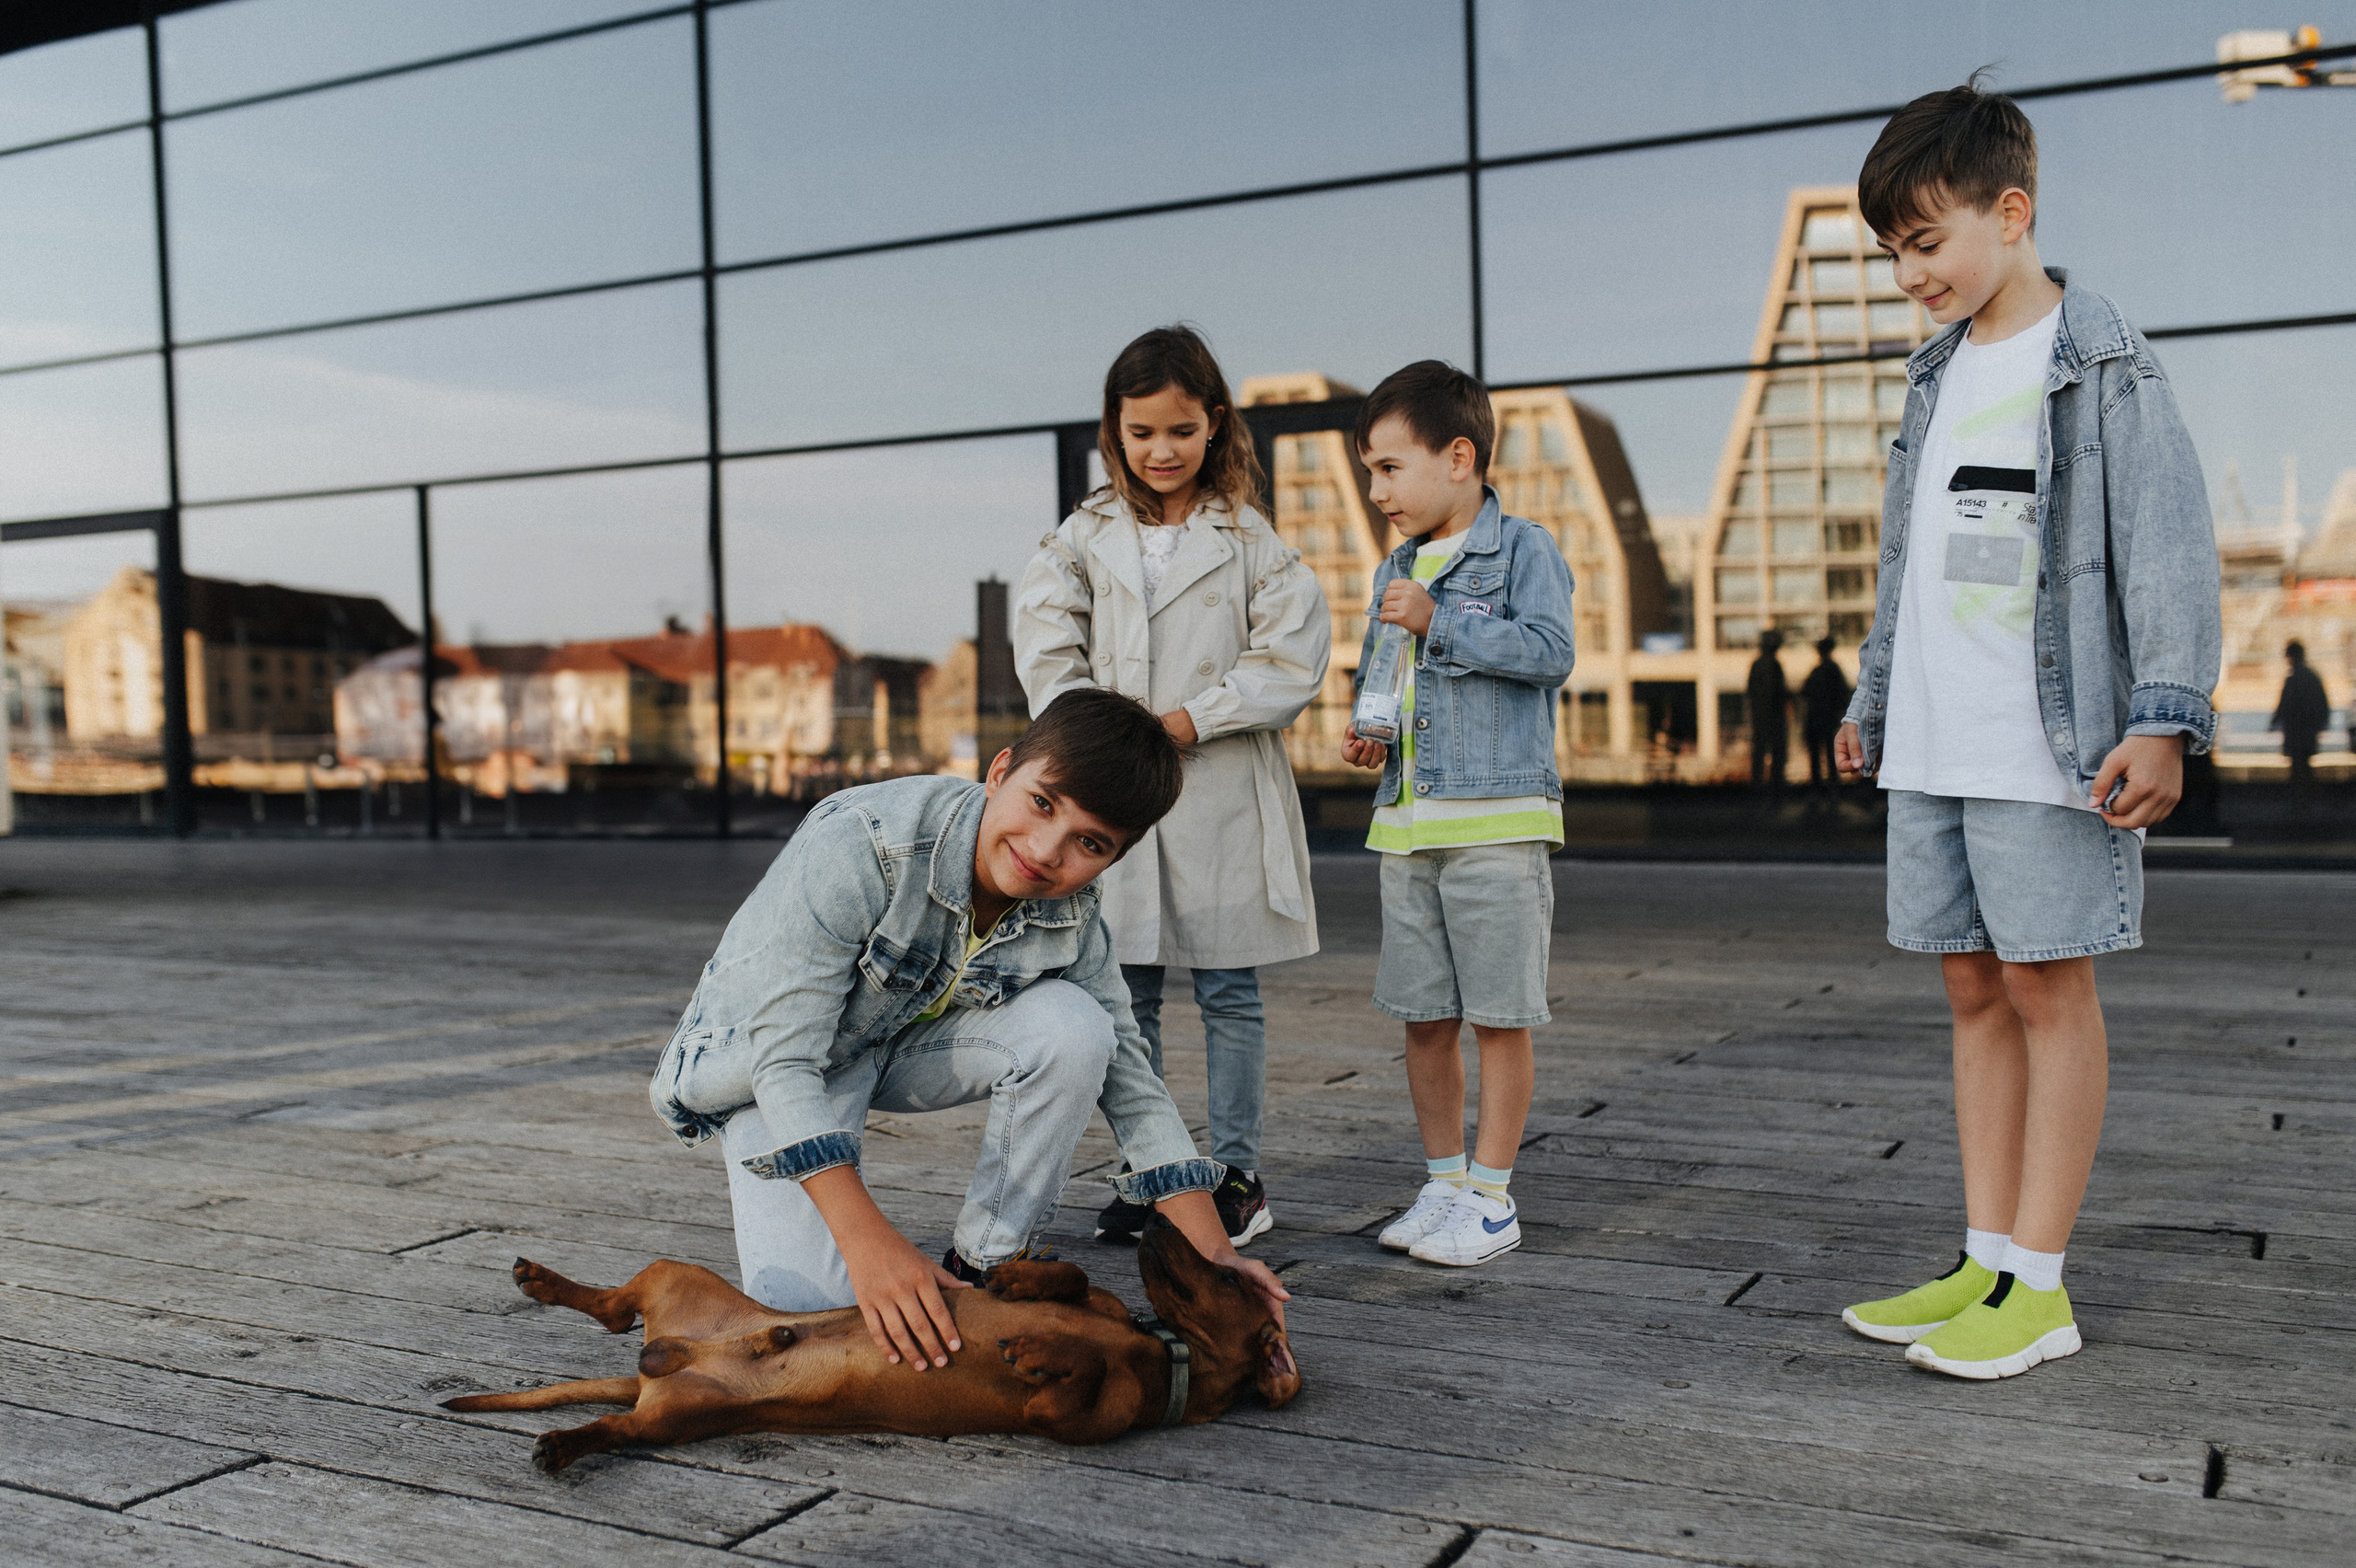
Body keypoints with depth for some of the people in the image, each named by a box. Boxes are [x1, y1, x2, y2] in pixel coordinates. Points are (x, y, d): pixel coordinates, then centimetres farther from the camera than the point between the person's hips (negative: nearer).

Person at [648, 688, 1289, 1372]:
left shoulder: (1071, 916, -19)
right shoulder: (855, 846, -36)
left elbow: (1125, 1069, -10)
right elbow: (783, 1058, -36)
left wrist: (1211, 1250, -18)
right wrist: (868, 1240, -45)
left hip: (911, 1045, 4)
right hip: (758, 1056, -4)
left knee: (1073, 1028, -25)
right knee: (810, 1305, -23)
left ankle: (984, 1266, -7)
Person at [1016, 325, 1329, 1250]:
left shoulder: (1248, 539, 2)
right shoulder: (1083, 539, 8)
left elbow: (1293, 653, -5)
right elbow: (1047, 651, 3)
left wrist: (1192, 719, -12)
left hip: (1224, 788, -2)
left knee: (1229, 992, 4)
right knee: (1126, 993, 7)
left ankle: (1238, 1175, 16)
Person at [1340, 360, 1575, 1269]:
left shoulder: (1523, 550, -2)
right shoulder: (1394, 574, 18)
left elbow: (1550, 651, -15)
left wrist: (1438, 622, -16)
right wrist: (1365, 736, 7)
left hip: (1498, 818, -6)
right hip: (1406, 821, 7)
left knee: (1498, 1016, -1)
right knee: (1422, 1018, 10)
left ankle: (1492, 1197, 9)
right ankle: (1444, 1182, 22)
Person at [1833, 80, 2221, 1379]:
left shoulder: (2102, 364, -5)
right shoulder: (1939, 373, 16)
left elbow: (2168, 543, -11)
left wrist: (2164, 719, -19)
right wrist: (1871, 698, 26)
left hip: (2047, 740, -7)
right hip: (1932, 743, 7)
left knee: (2047, 986, -3)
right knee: (1974, 991, 8)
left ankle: (2039, 1285, 4)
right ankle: (1986, 1261, 15)